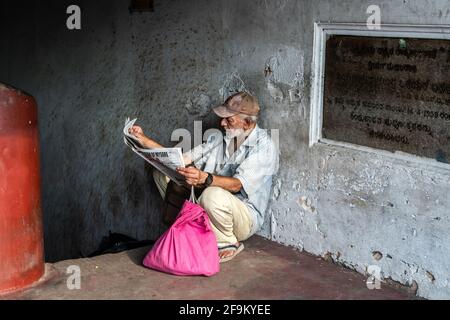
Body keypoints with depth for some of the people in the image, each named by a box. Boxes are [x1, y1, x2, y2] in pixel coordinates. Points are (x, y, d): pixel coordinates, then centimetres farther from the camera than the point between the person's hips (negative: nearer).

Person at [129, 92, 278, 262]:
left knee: (214, 195, -40)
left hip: (245, 218, -6)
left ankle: (228, 243, -11)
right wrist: (145, 140, -2)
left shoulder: (264, 146, -15)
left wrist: (205, 178, -45)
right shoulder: (218, 140, 7)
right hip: (205, 211, 6)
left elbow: (237, 185, -28)